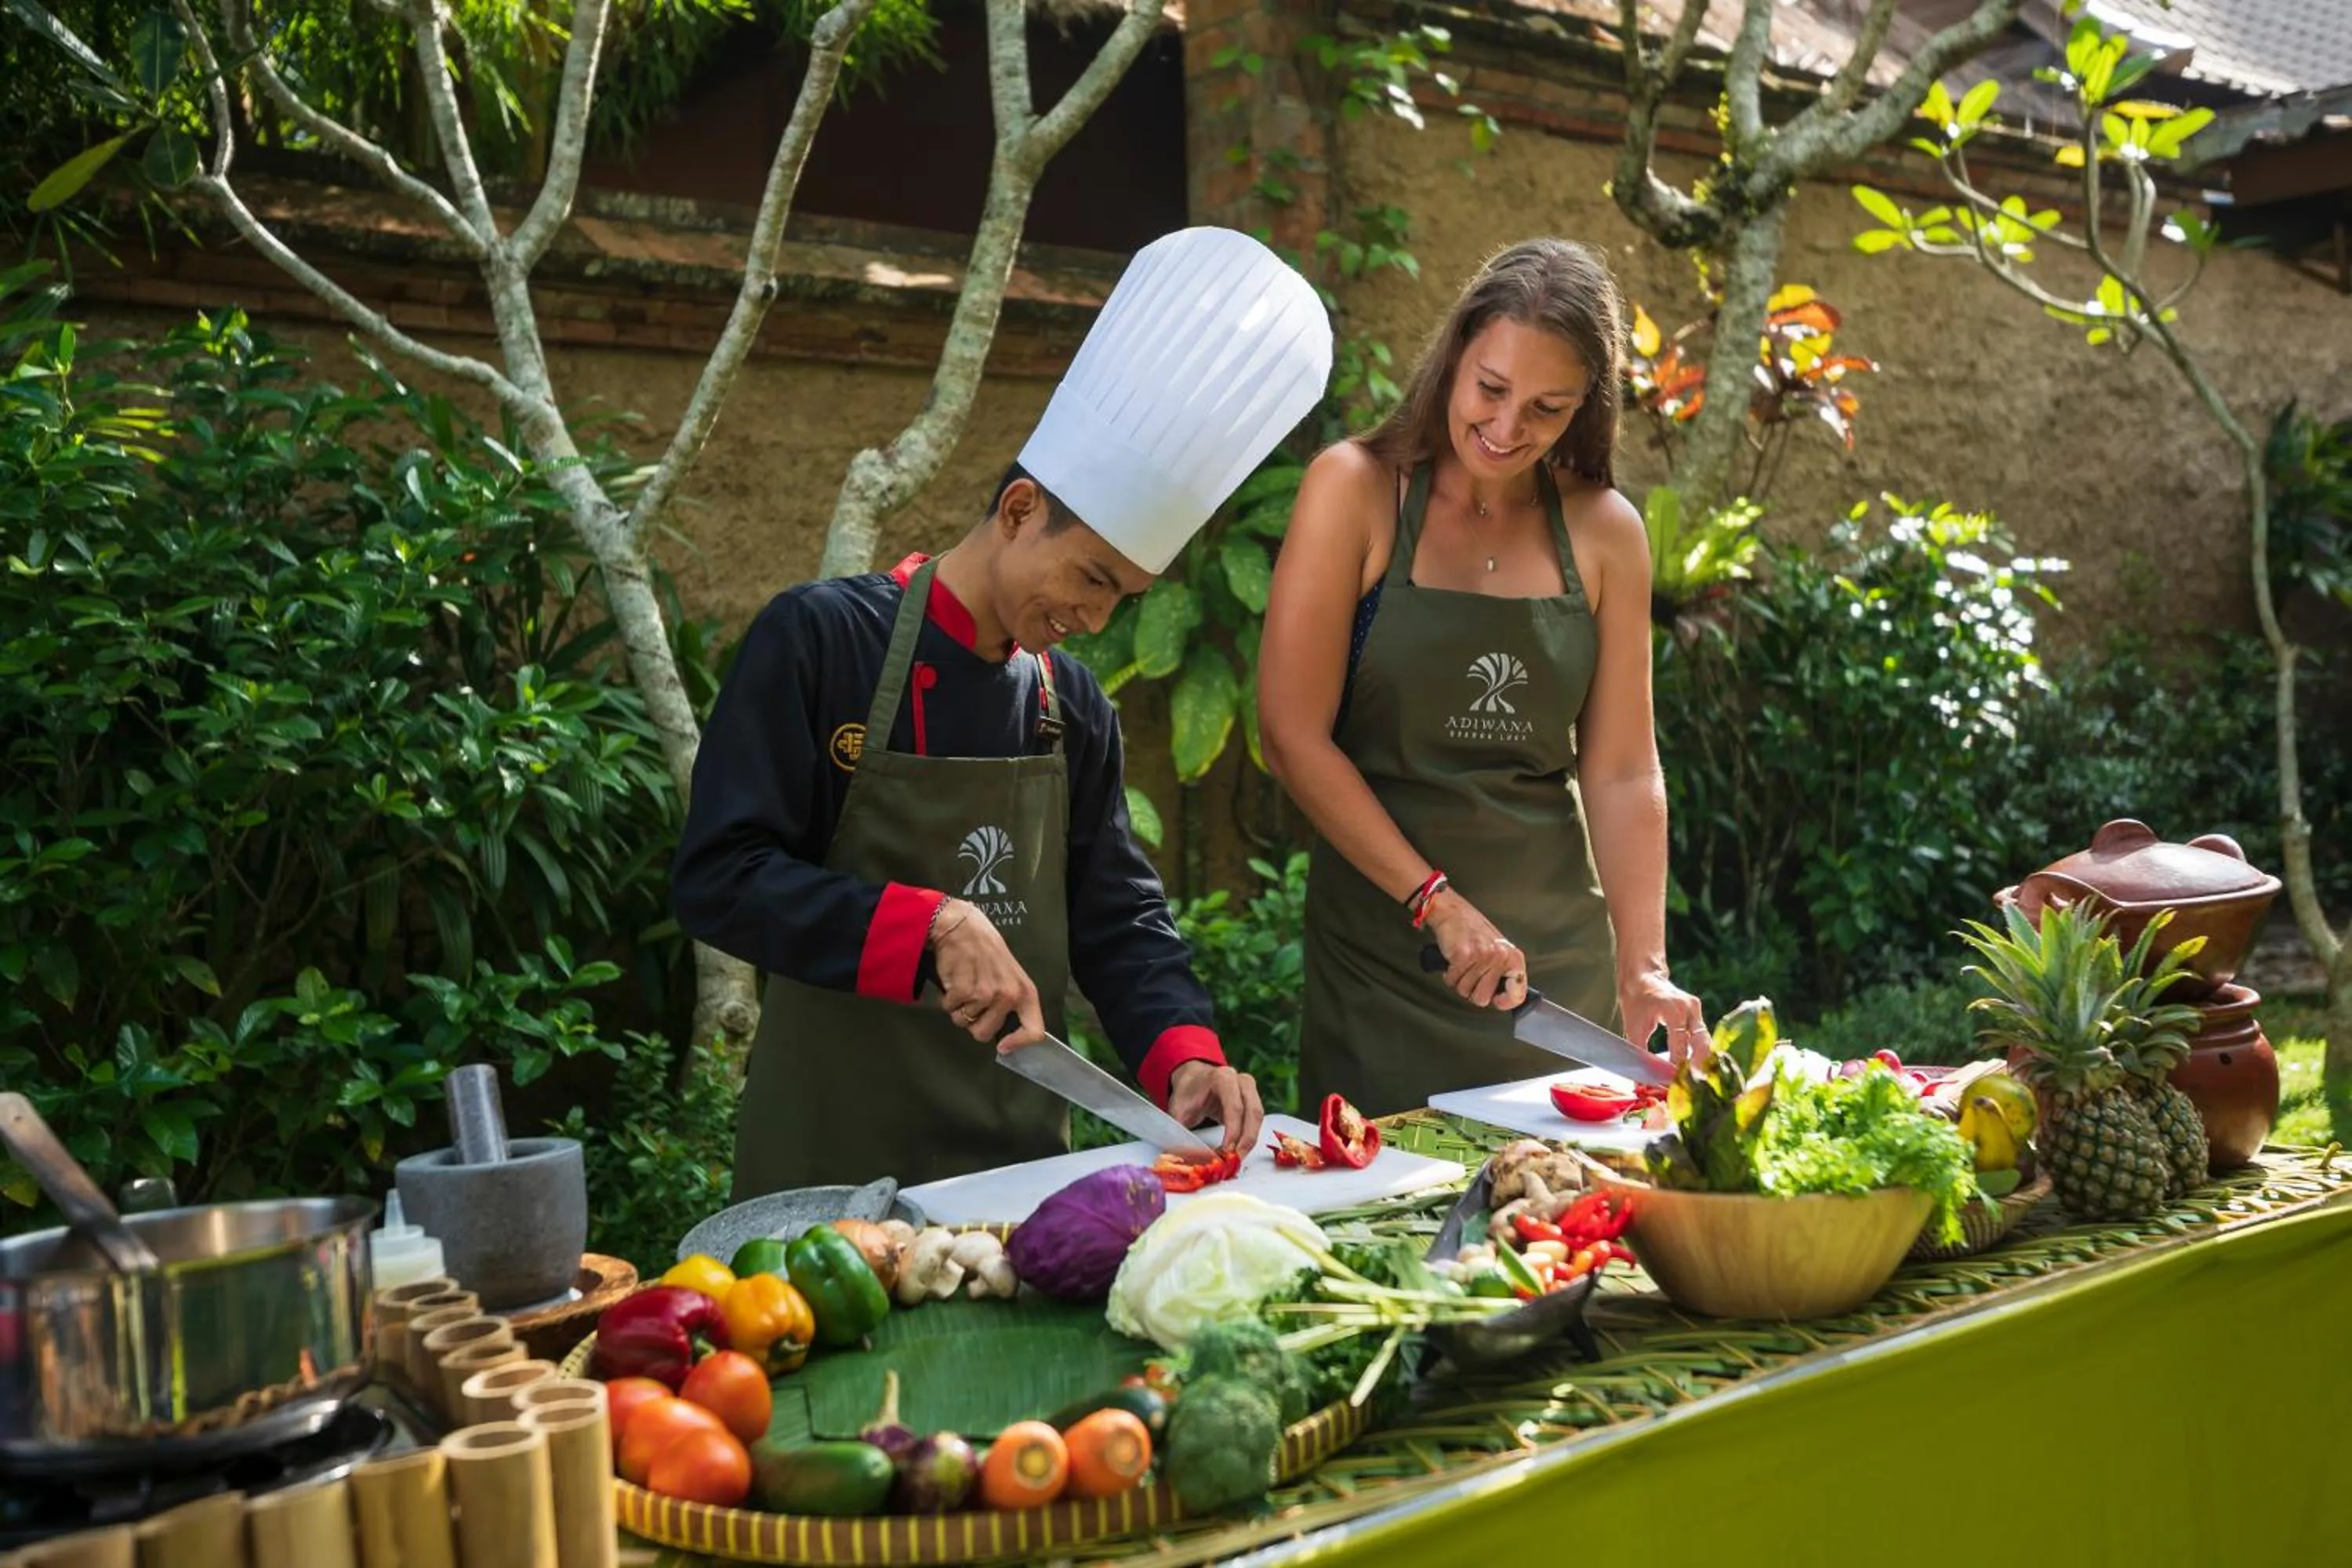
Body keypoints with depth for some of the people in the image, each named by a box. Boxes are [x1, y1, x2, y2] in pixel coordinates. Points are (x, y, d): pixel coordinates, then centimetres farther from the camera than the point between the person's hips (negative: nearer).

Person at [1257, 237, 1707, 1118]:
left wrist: (1643, 967, -9)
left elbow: (1623, 773, 1)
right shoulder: (1357, 490, -8)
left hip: (1561, 952, 3)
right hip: (1382, 940, -3)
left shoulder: (1605, 533, 1)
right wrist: (1438, 903, -15)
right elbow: (1291, 734, -12)